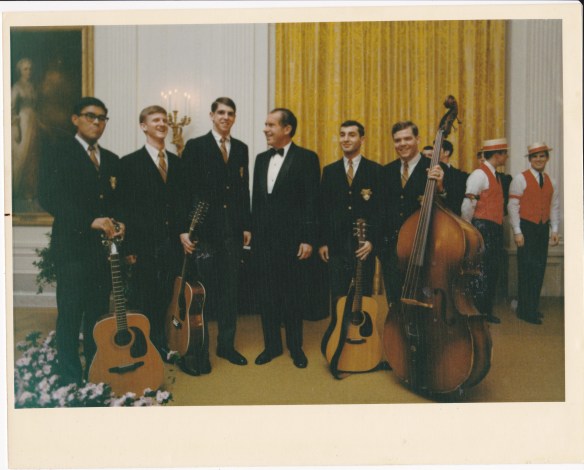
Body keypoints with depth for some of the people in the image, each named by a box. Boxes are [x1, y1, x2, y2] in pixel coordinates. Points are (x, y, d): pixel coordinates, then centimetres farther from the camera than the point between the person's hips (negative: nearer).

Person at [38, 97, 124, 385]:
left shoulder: (112, 160, 17)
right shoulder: (58, 155, 0)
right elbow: (49, 198, -12)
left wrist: (119, 223, -5)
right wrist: (91, 221, -19)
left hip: (106, 246, 5)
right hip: (73, 246, -5)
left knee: (99, 312, 10)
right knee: (71, 314, 0)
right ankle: (71, 380, 11)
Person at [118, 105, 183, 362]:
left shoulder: (176, 162, 13)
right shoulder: (130, 163, -2)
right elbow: (125, 207, -6)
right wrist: (129, 246, -11)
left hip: (171, 243, 4)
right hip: (144, 244, -4)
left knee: (164, 300, 11)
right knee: (142, 302, 3)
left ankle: (160, 347, 23)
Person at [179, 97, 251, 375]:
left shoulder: (241, 148, 12)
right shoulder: (195, 146, -1)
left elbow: (244, 189, 12)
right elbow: (186, 189, -6)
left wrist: (247, 225, 8)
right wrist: (184, 228, -12)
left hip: (233, 229, 4)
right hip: (205, 229, -4)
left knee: (230, 289, 10)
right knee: (201, 291, 2)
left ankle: (226, 345, 23)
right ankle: (199, 350, 14)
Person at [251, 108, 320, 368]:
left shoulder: (306, 158, -5)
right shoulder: (261, 159, 13)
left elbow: (312, 201, -10)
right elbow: (256, 199, 15)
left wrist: (308, 239, -14)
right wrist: (252, 232, 10)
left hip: (290, 239, -5)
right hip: (262, 239, 5)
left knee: (291, 295, 6)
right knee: (266, 295, 10)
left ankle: (295, 347, 22)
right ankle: (272, 344, 25)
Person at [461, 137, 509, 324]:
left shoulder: (495, 175, 17)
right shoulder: (479, 174, -12)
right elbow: (468, 204, -17)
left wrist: (499, 227, 12)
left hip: (495, 229, 9)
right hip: (483, 227, -9)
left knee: (493, 271, 11)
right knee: (482, 271, -6)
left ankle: (487, 310, 19)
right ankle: (477, 312, 1)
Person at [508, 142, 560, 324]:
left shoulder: (551, 182, 13)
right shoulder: (520, 179, -4)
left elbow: (554, 207, 16)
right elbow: (513, 206, -8)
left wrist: (555, 230, 6)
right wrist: (517, 232, -13)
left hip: (543, 229, 6)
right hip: (526, 228, -5)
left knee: (540, 269, 8)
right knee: (527, 269, -6)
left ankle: (533, 308, 18)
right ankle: (526, 311, 1)